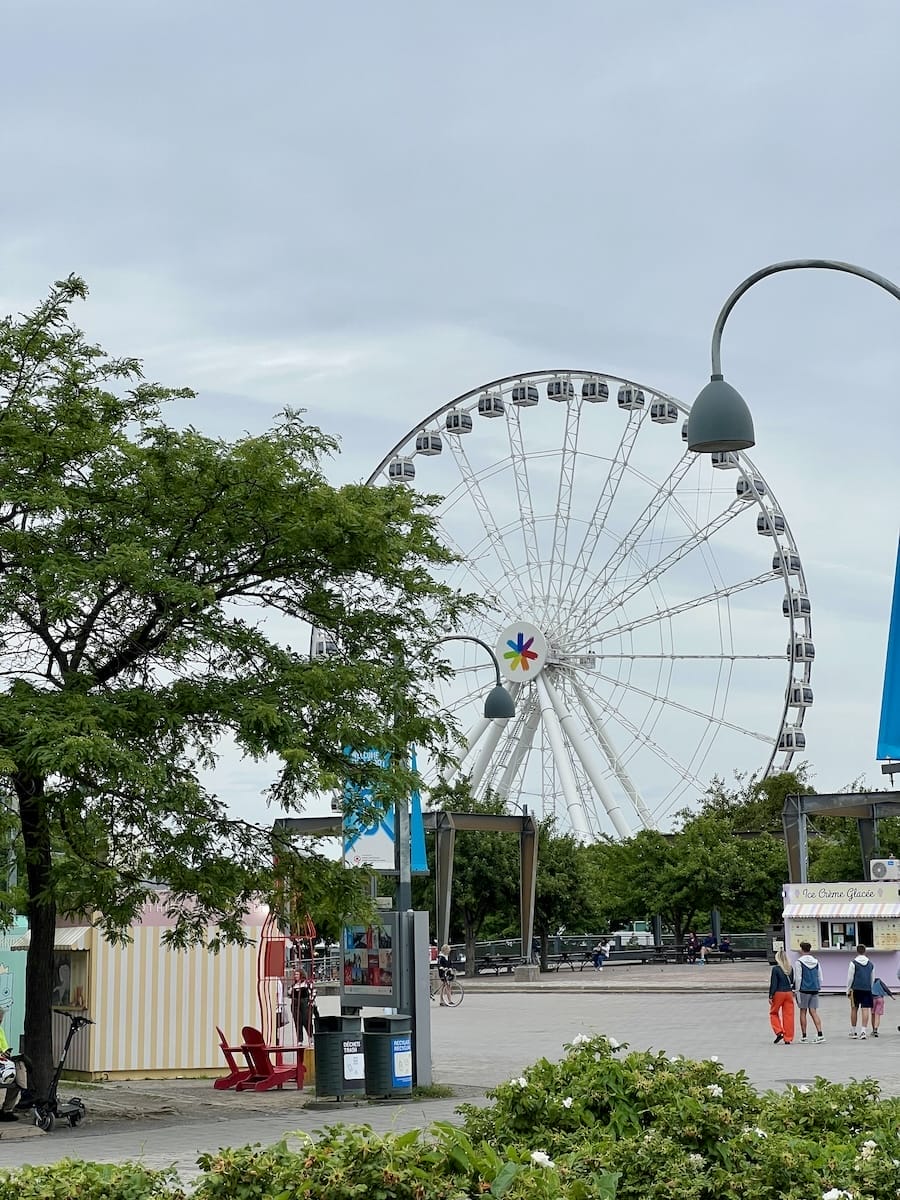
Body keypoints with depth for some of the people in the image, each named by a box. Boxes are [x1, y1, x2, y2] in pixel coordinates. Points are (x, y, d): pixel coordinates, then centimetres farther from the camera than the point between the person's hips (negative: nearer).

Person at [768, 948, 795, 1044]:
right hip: (789, 993, 4)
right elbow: (792, 982, 11)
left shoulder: (775, 969, -11)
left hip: (778, 993, -4)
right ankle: (788, 1038, 6)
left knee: (773, 1013, 14)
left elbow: (773, 983, -11)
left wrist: (770, 996, -6)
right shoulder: (790, 968, 3)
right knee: (788, 1015, 6)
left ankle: (779, 1032, -2)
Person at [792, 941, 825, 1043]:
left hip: (804, 989, -5)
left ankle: (804, 1036, 8)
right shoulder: (816, 962, 10)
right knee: (813, 1012, 4)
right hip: (814, 990, 5)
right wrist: (819, 989, 21)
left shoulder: (799, 962, -7)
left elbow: (798, 978, -9)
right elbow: (820, 978, 13)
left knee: (803, 1012, 5)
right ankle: (820, 1034, -10)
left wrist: (797, 991, -4)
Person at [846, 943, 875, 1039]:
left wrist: (848, 990, 4)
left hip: (856, 989, -2)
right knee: (865, 1010, -2)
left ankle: (853, 1031, 14)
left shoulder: (853, 963, -4)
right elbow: (872, 979, 16)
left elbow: (850, 978, -4)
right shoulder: (871, 963, 9)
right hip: (867, 989, 2)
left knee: (854, 1009, 8)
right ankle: (864, 1030, -12)